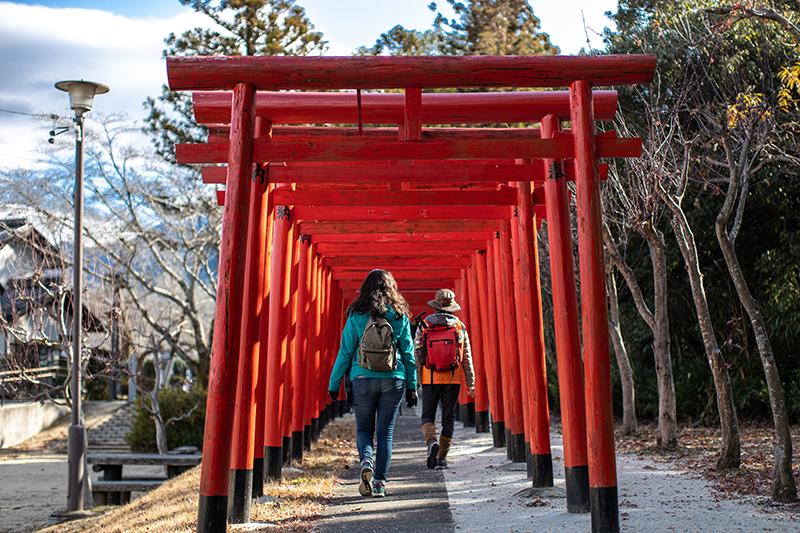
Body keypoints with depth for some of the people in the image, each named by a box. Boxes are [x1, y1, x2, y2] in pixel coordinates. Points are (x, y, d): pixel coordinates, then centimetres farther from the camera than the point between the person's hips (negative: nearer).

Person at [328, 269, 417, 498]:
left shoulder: (357, 315, -1)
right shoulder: (400, 316, 3)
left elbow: (345, 352, 0)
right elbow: (408, 353, 5)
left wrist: (334, 383, 6)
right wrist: (412, 386, 10)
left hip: (363, 378, -1)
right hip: (393, 379, 1)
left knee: (364, 429, 13)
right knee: (385, 432, 9)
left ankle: (366, 462, -13)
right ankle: (380, 482, 7)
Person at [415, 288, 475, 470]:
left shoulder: (424, 325, 0)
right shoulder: (459, 326, 4)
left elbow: (417, 354, -2)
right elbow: (467, 357, 5)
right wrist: (470, 383, 11)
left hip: (430, 379, -1)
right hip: (453, 380, 1)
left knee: (428, 416, 9)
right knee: (448, 418, 9)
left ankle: (432, 441, -18)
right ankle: (442, 458, 8)